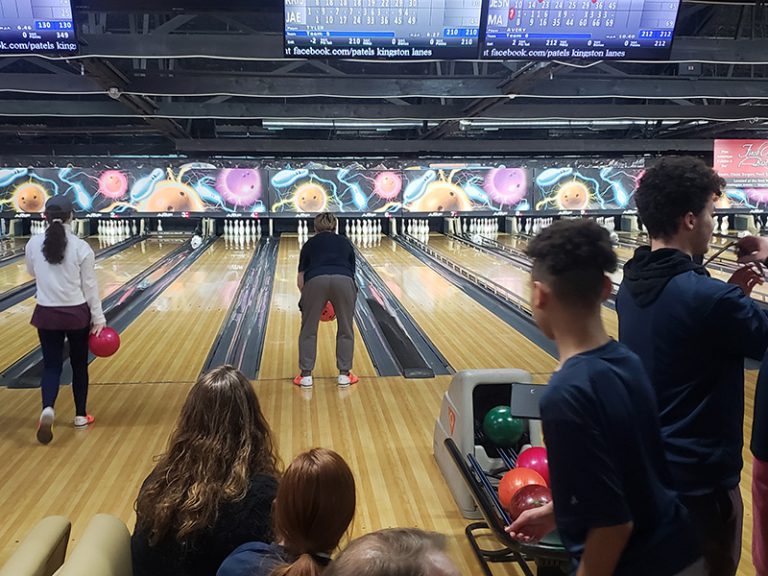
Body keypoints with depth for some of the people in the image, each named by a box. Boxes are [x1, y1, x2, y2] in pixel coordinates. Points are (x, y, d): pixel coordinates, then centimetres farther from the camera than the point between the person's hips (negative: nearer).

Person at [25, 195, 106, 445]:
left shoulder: (33, 244, -5)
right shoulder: (81, 247, -13)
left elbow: (33, 274, 13)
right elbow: (90, 286, -8)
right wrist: (98, 317, -1)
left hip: (46, 314, 1)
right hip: (77, 314, -1)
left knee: (51, 365, 8)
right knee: (79, 365, 14)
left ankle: (47, 409, -16)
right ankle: (81, 415, 24)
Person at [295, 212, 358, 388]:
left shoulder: (310, 243, 27)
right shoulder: (346, 242, 30)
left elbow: (300, 279, 23)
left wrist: (309, 299, 37)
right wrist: (340, 304, 41)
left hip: (316, 281, 0)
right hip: (343, 281, 1)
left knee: (308, 330, 16)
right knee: (346, 330, 17)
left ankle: (306, 375, 19)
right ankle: (344, 374, 21)